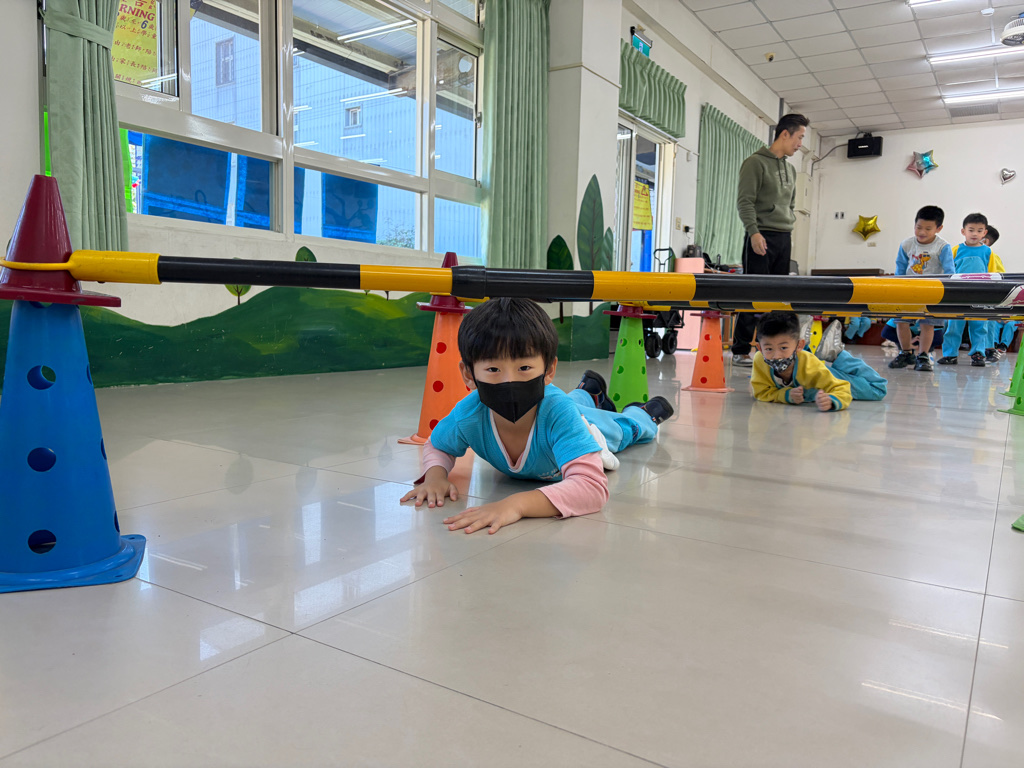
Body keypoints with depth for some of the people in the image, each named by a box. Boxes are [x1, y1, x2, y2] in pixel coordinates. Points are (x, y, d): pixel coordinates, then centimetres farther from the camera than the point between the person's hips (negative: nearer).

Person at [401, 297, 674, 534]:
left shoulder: (558, 412, -53)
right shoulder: (468, 415, -43)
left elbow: (593, 488, -63)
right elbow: (437, 447, -19)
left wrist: (518, 503, -74)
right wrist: (435, 475, -42)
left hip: (587, 427, -3)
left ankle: (645, 411, 65)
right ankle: (589, 392, 71)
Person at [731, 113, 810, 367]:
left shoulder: (790, 169, 21)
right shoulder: (755, 162, -3)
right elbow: (745, 202, -11)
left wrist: (790, 233, 16)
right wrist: (753, 232, -20)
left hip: (784, 239, 8)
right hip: (761, 238, -8)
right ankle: (741, 350, -5)